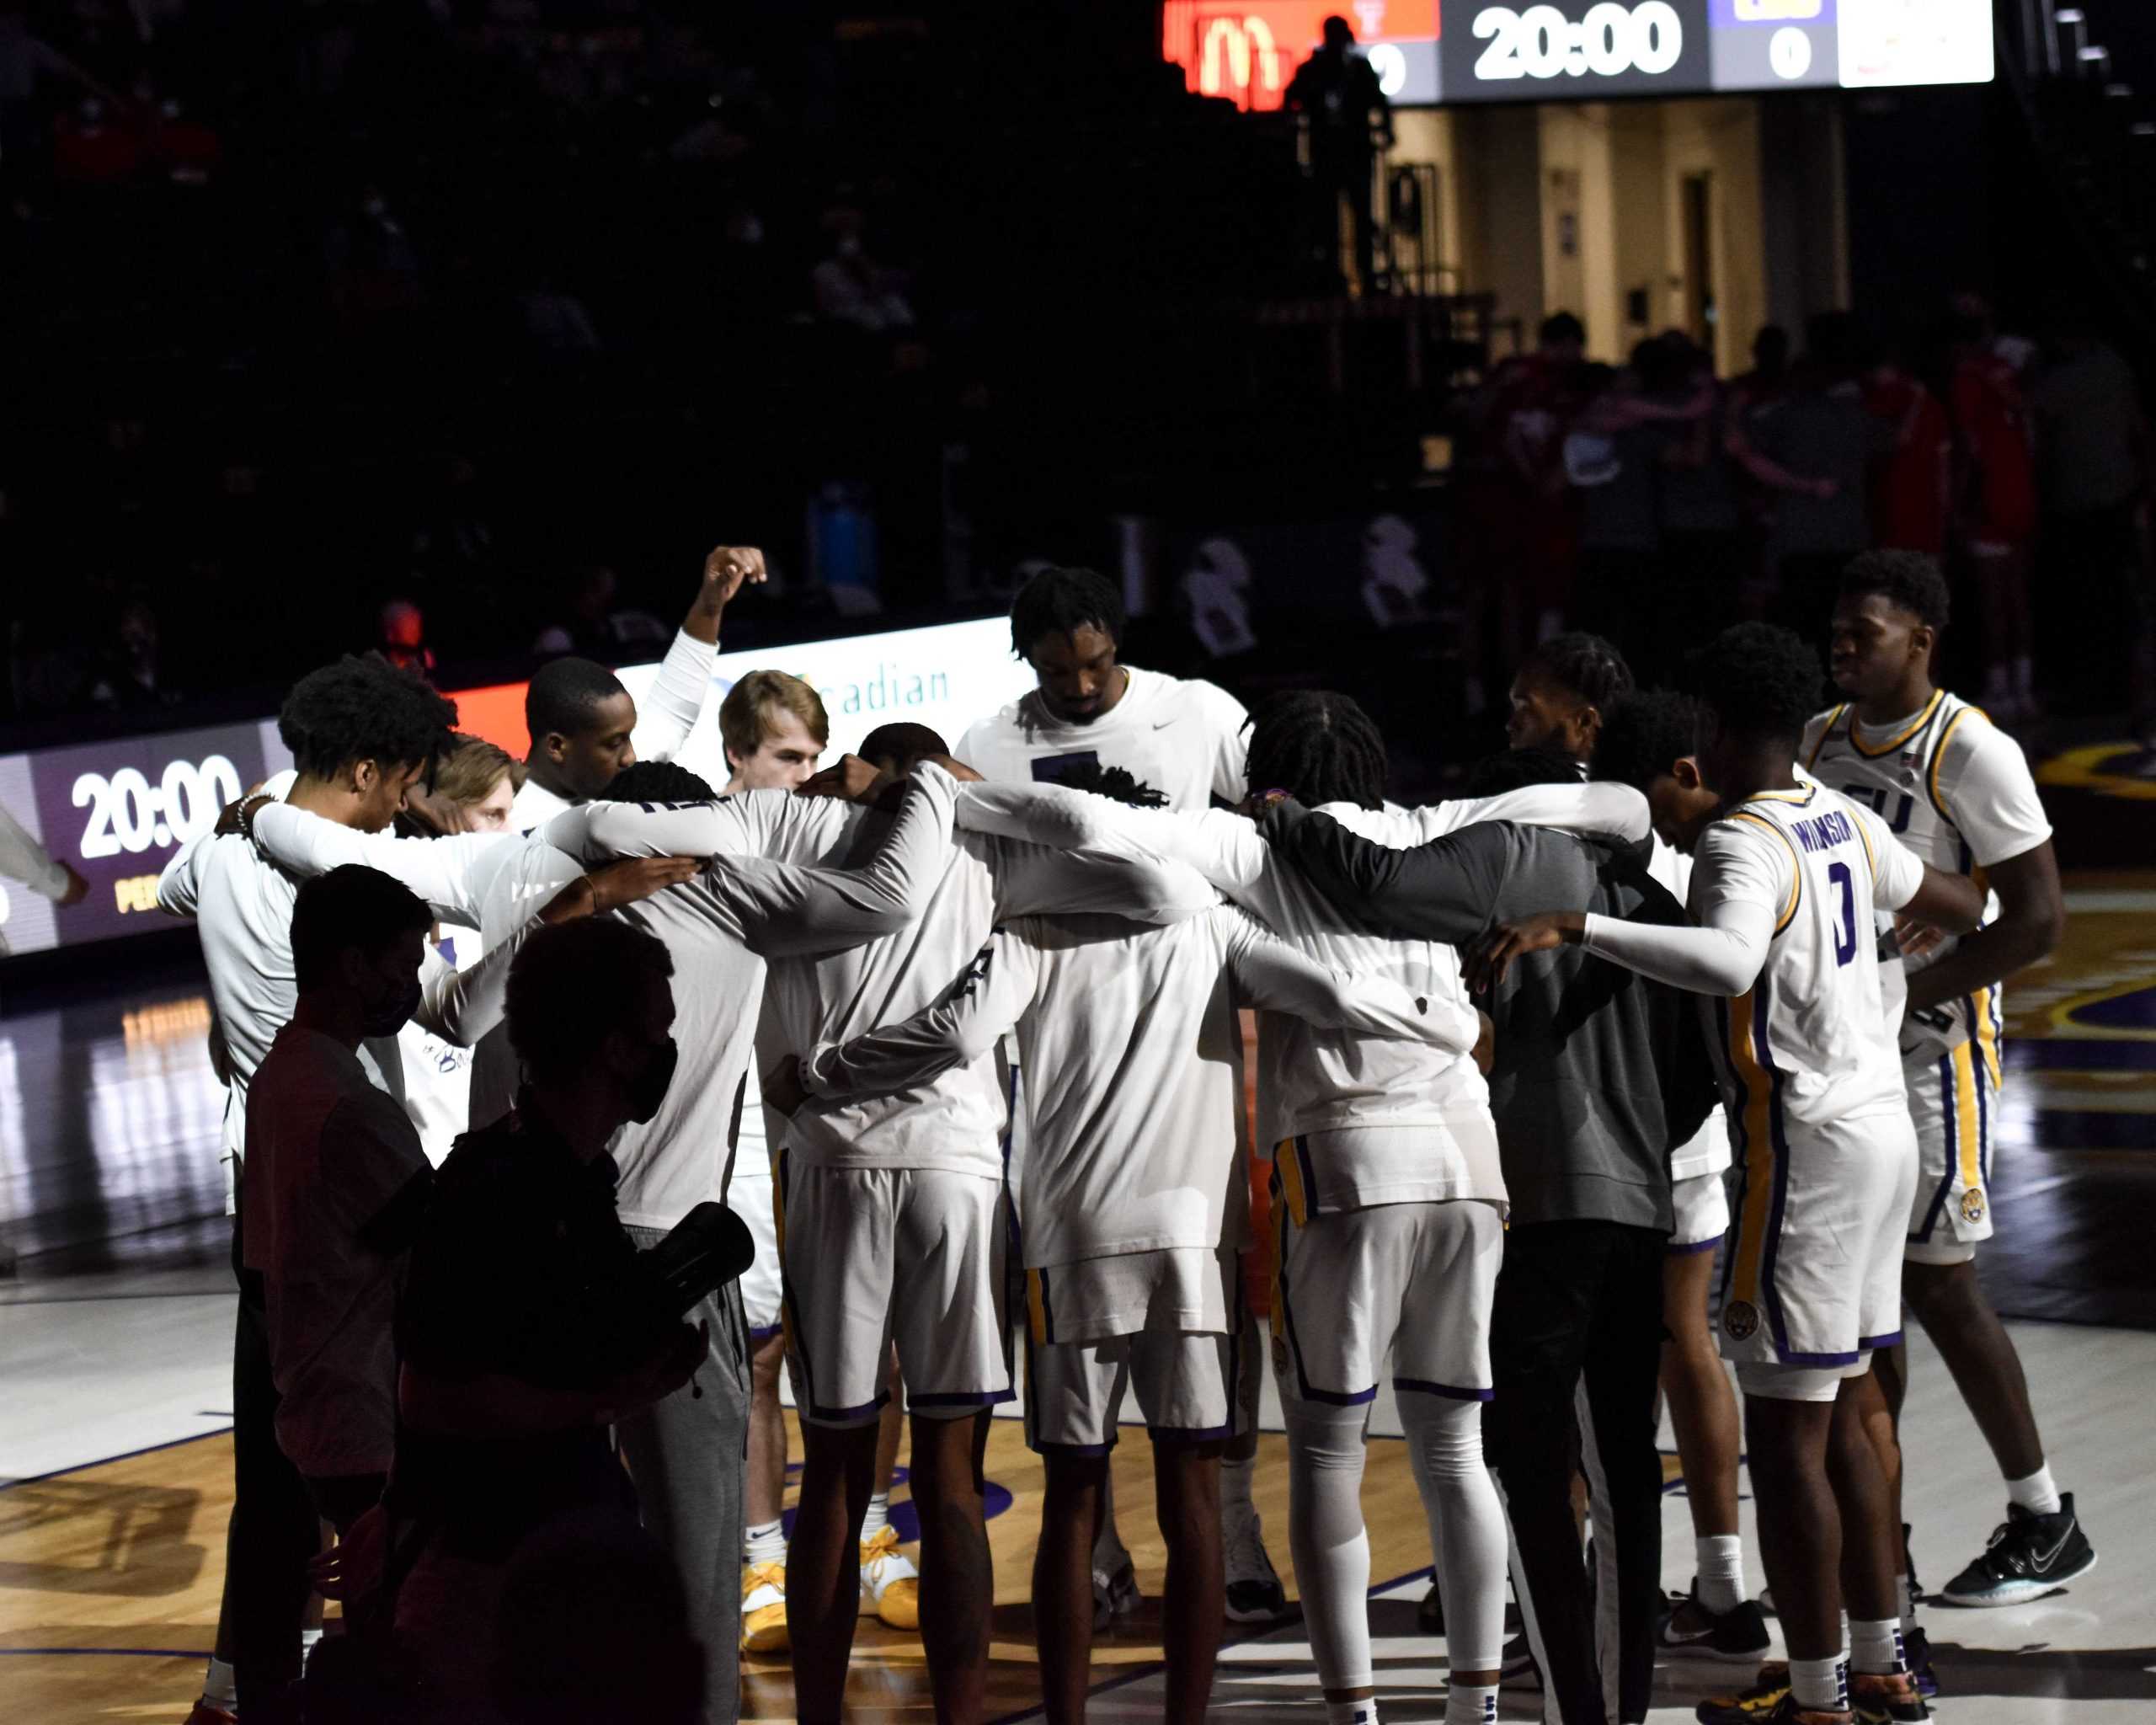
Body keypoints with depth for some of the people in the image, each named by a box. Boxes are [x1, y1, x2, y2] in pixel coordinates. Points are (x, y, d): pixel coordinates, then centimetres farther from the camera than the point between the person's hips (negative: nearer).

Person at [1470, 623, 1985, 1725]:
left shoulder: (1743, 845, -18)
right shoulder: (1845, 822, 9)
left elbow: (1725, 963, -40)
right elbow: (1938, 898, 29)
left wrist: (1574, 926, -44)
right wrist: (1986, 915, 52)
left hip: (1807, 1147, -9)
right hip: (1881, 1126, 9)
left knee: (1785, 1433, -2)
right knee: (1844, 1416, 18)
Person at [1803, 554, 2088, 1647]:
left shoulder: (1971, 753, -14)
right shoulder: (1821, 744, 9)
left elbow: (2039, 920, -17)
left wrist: (1903, 994, -19)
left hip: (1933, 1045, -7)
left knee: (1934, 1284, -5)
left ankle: (2046, 1523, 9)